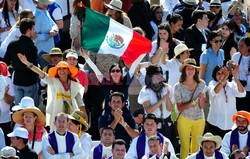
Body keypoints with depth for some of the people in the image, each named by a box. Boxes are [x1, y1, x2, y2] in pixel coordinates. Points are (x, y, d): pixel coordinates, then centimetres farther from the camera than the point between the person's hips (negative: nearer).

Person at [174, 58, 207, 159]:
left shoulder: (201, 84, -4)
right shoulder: (178, 87, -10)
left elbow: (202, 106, -2)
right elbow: (179, 108, -10)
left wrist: (201, 98, -24)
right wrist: (192, 103, -24)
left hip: (199, 120, 2)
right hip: (184, 120, -2)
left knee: (196, 147, 13)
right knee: (185, 148, 0)